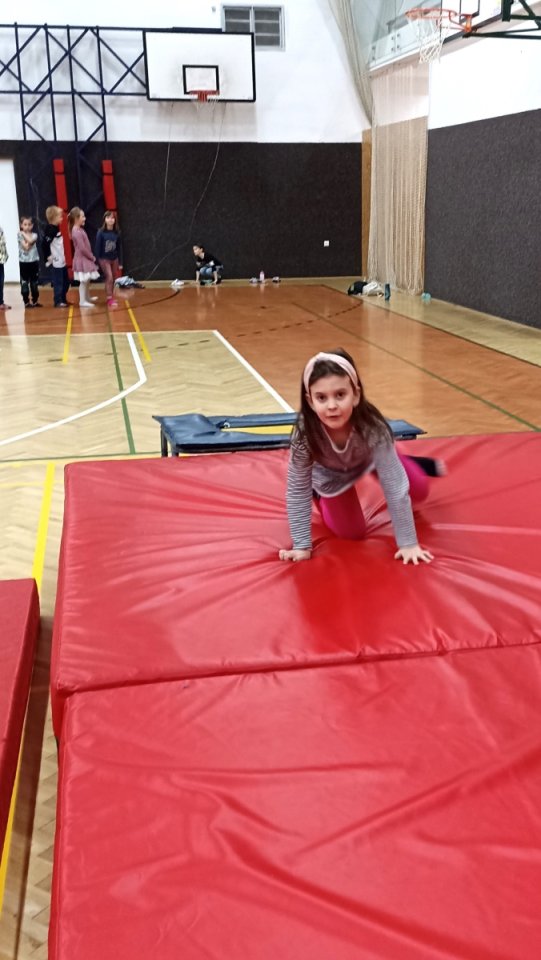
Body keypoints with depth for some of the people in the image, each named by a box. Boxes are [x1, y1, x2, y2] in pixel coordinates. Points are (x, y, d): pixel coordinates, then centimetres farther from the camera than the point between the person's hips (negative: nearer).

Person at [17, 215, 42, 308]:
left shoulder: (34, 235, 4)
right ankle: (26, 302, 7)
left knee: (34, 283, 8)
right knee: (24, 283, 0)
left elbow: (30, 241, -19)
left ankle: (35, 301, 18)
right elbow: (26, 246, -15)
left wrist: (24, 234, -9)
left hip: (34, 261, 2)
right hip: (24, 262, -2)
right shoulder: (19, 235, -3)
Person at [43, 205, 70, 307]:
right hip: (56, 262, -9)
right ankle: (58, 301, 4)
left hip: (62, 261, 9)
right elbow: (44, 245, -21)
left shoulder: (56, 228, 11)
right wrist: (48, 257, -16)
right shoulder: (50, 230, -16)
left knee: (66, 282, 15)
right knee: (58, 282, -3)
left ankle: (63, 300, 26)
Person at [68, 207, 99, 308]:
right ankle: (82, 301, 1)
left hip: (85, 259, 10)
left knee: (87, 280, 19)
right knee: (83, 281, -4)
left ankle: (86, 298, 32)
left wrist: (91, 257, 9)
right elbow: (82, 248, -22)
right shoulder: (77, 232, -20)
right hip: (82, 259, -10)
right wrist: (92, 257, -12)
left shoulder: (80, 230, 12)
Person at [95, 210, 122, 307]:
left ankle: (111, 297, 26)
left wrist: (120, 262, 7)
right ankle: (110, 299, -4)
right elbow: (97, 247, -10)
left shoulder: (117, 233, -3)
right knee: (109, 278, -10)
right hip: (104, 259, -4)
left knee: (113, 279, 12)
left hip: (114, 259, 4)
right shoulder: (101, 232, -13)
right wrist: (97, 262, -11)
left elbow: (119, 248, 4)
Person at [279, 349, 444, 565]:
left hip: (369, 458, 1)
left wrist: (408, 543, -31)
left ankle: (410, 464, 32)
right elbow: (297, 490, -28)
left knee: (420, 491, 0)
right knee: (352, 532, 0)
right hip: (331, 476, -1)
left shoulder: (373, 427, -42)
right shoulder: (304, 434, -41)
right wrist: (302, 545, -26)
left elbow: (394, 486, -35)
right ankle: (320, 496, 27)